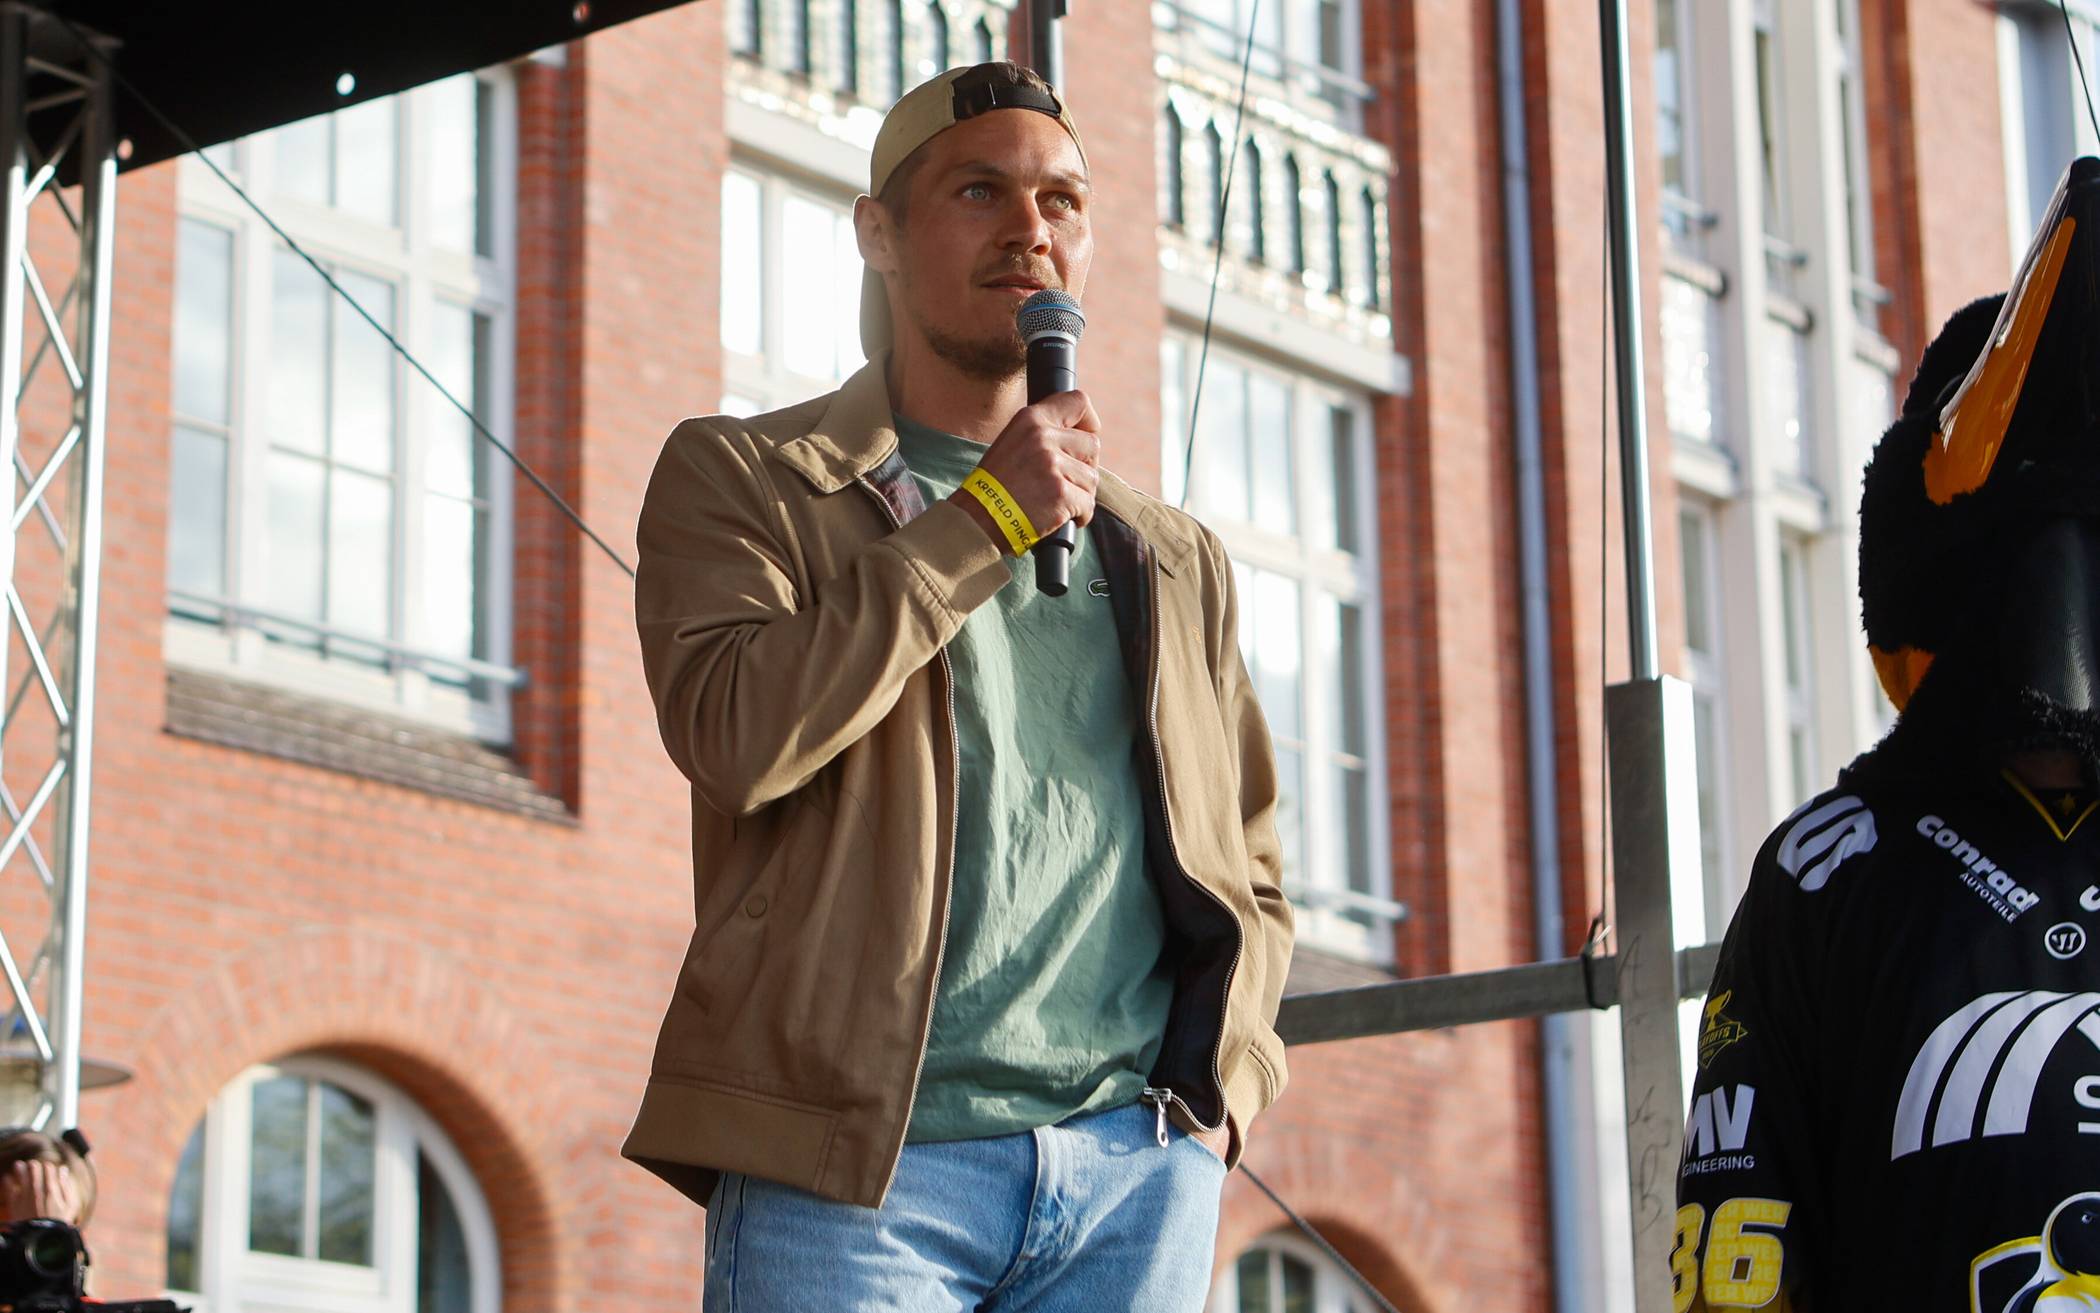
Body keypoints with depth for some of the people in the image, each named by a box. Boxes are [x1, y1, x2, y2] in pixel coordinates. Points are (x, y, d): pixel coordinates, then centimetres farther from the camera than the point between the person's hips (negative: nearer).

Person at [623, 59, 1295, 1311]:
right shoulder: (740, 479, 8)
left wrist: (1229, 1064, 6)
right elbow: (735, 735, -11)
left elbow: (1249, 865, 26)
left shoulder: (1174, 559, 21)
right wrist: (987, 515, -7)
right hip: (858, 1161, -4)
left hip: (1139, 1168, 4)